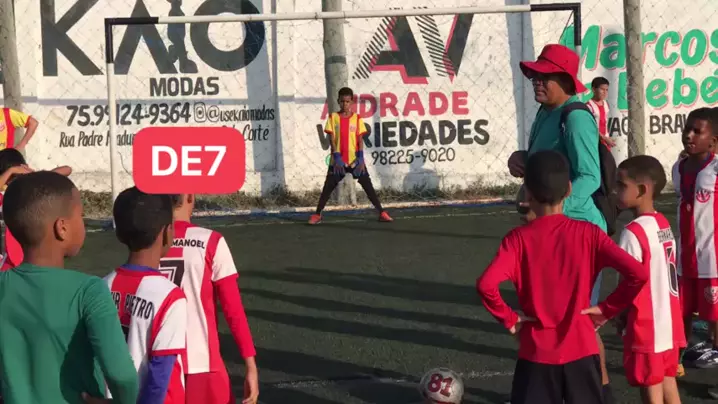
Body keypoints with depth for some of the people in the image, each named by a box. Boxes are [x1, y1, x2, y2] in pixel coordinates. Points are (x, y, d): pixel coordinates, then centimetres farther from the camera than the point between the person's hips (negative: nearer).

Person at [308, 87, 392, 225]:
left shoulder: (357, 118, 3)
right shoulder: (333, 117, 2)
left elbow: (360, 140, -1)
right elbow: (332, 139, -2)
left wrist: (360, 158, -12)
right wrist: (336, 158, -12)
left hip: (355, 159, 0)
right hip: (338, 160, 0)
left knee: (367, 185, -1)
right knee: (328, 187, 1)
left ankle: (381, 212, 1)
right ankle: (317, 214, 8)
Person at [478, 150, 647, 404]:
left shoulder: (518, 239, -10)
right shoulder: (588, 233, -6)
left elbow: (486, 285, -25)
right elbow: (638, 274, -15)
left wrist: (508, 318, -8)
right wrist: (607, 309, -3)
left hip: (537, 353, -1)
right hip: (581, 349, 2)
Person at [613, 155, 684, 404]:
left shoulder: (634, 232, -19)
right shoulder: (664, 224, 6)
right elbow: (660, 275, 10)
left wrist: (621, 317, -4)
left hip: (647, 327, -8)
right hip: (669, 321, 8)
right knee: (667, 381, 17)